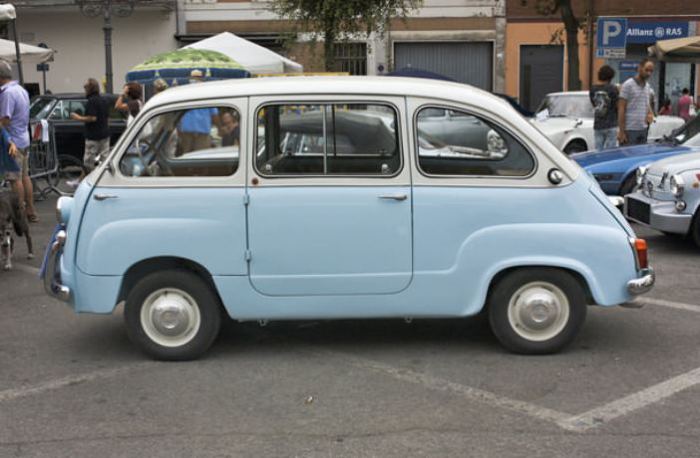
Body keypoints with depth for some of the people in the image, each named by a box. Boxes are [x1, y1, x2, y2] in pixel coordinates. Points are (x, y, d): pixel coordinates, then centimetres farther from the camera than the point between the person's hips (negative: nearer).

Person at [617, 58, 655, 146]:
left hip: (643, 130, 7)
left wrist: (650, 114, 1)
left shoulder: (647, 87, 14)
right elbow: (621, 109, -10)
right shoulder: (628, 85, -7)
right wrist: (621, 131, -15)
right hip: (630, 130, -7)